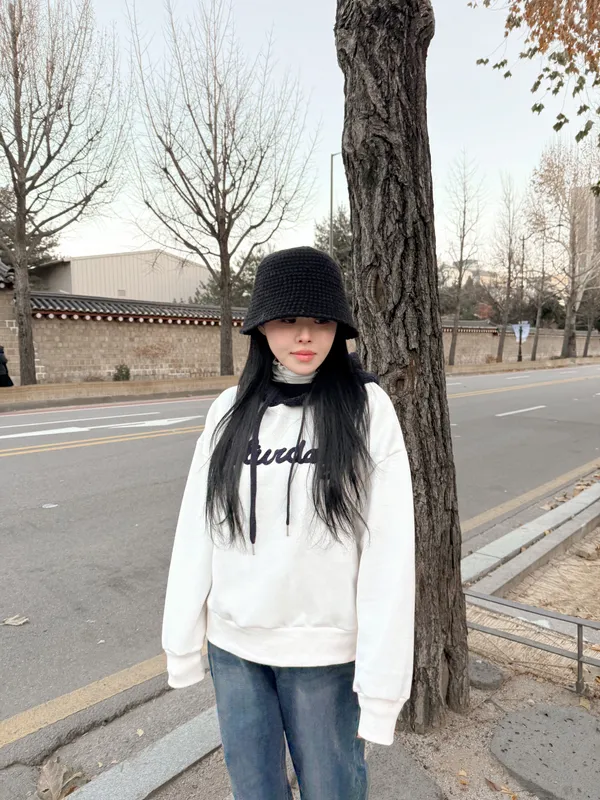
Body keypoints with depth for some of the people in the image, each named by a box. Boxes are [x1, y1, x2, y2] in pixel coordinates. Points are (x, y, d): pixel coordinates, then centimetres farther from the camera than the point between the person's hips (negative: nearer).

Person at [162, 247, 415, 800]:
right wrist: (182, 640, 5)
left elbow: (389, 549, -12)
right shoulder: (231, 410, -2)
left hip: (325, 649, -2)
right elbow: (197, 530, 1)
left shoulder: (368, 409, -11)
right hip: (233, 645, 3)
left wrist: (382, 679, -13)